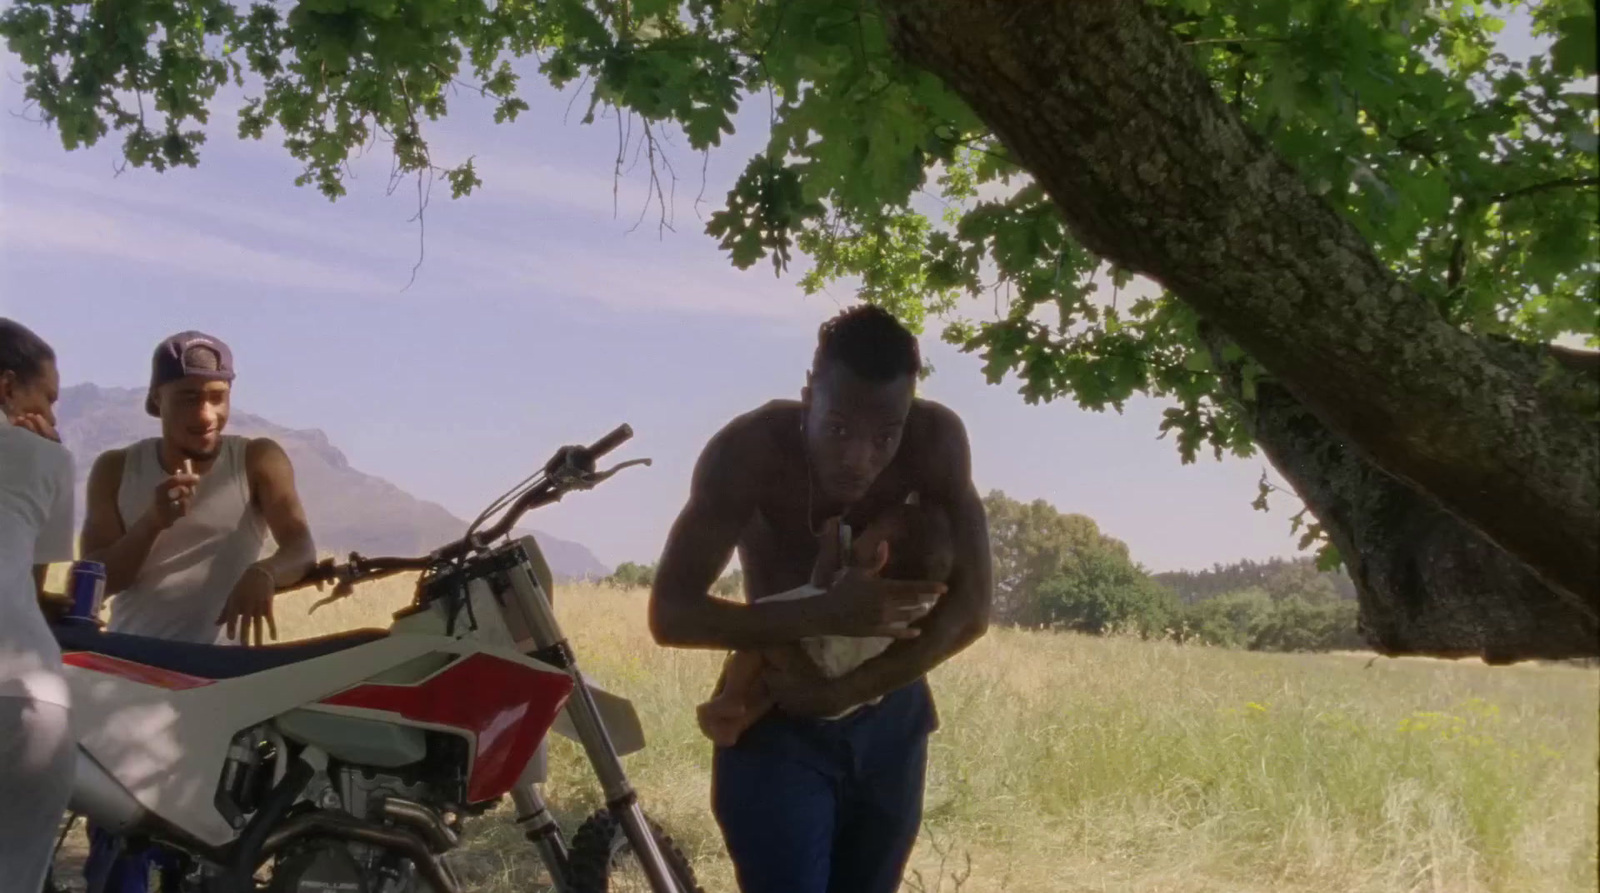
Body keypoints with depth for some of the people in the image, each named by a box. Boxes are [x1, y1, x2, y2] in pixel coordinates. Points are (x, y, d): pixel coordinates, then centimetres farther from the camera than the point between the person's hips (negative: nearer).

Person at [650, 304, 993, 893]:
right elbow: (670, 613, -29)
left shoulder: (936, 440, -20)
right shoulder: (749, 450, -26)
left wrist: (843, 691, -29)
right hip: (774, 719, -3)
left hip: (889, 717, 3)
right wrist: (826, 613, -42)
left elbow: (971, 606, -20)